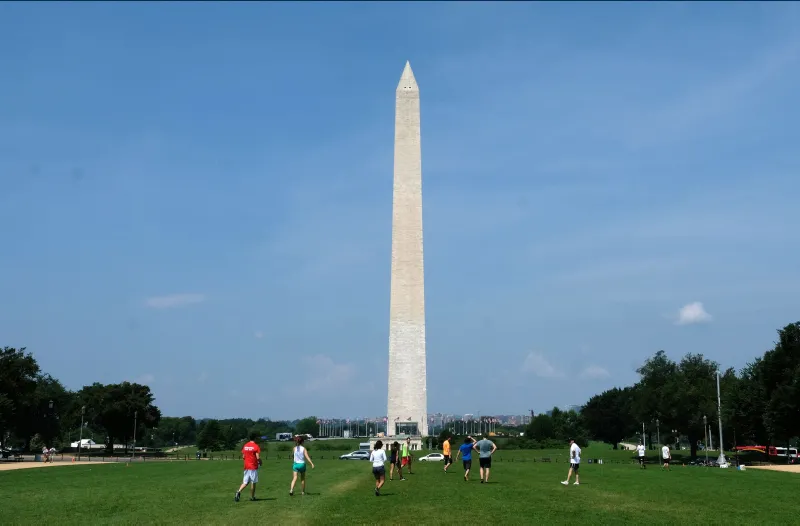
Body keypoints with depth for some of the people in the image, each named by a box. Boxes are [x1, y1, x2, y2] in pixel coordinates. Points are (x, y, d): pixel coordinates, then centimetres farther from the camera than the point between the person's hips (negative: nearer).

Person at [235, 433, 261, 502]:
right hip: (253, 467, -6)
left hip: (246, 466, 6)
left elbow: (243, 456, 11)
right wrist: (260, 463, 3)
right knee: (253, 482, 5)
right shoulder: (256, 446, -11)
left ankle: (239, 492, -14)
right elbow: (258, 457, -16)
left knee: (245, 482, 9)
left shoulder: (245, 446, 8)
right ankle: (252, 497, 11)